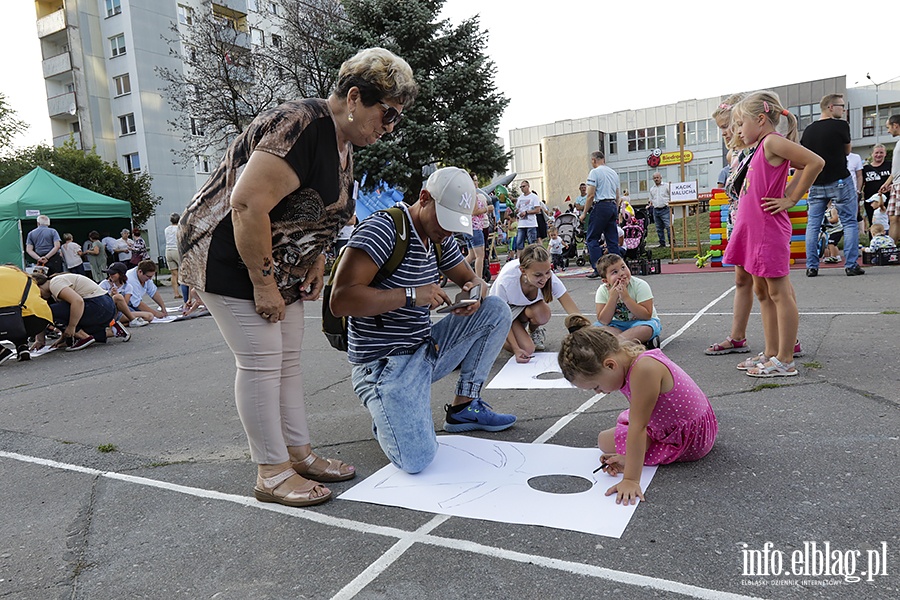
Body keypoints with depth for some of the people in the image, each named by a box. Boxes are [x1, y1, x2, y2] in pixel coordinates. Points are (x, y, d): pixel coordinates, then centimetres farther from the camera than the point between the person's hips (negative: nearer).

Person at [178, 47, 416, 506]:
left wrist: (315, 262, 7)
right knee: (260, 362, -7)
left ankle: (299, 454, 23)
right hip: (227, 257, -10)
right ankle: (272, 474, 5)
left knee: (287, 359, 12)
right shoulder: (301, 127, -25)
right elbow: (248, 205, -31)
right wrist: (263, 283, -26)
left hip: (275, 264, 10)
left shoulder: (343, 144, 7)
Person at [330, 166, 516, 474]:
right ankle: (387, 414, 11)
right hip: (384, 362, -8)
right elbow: (340, 300, -26)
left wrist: (476, 291, -8)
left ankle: (464, 406, 8)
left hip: (426, 349, 8)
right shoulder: (383, 228, -18)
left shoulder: (440, 238, 8)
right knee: (416, 460, -25)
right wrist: (411, 295, -29)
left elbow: (474, 279, 18)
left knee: (496, 310, -1)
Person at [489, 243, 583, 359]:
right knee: (527, 350, -21)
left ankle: (533, 331, 4)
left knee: (542, 315, -33)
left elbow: (574, 312, -31)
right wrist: (516, 349, -31)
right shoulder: (505, 282, -39)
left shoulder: (550, 279, -32)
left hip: (528, 305, 3)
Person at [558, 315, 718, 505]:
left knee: (605, 440, -4)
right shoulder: (628, 356, -8)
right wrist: (628, 458, -11)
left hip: (692, 441, -8)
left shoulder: (644, 370, -35)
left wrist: (631, 480, -33)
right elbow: (637, 421, -5)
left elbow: (638, 428, -34)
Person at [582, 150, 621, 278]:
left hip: (601, 206, -8)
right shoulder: (613, 173, 18)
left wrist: (584, 213, -6)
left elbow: (591, 195, -11)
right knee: (613, 239, 9)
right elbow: (617, 196, 20)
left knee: (592, 239, -3)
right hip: (613, 206, 8)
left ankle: (598, 269, -8)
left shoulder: (594, 172, -5)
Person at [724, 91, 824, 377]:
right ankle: (771, 353, 22)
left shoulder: (772, 141, -11)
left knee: (779, 293, -3)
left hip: (770, 229, -10)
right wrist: (788, 193, 11)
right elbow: (802, 167, 24)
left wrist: (791, 199, -14)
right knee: (763, 292, 14)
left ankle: (785, 360, 4)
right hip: (754, 230, 10)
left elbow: (815, 162, -20)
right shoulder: (763, 146, 16)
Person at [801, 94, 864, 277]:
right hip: (840, 181, -4)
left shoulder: (808, 129, 7)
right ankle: (851, 265, 2)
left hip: (816, 184, 4)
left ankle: (811, 266, 4)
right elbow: (847, 151, 6)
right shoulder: (841, 125, -7)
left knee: (813, 225, 6)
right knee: (850, 222, 4)